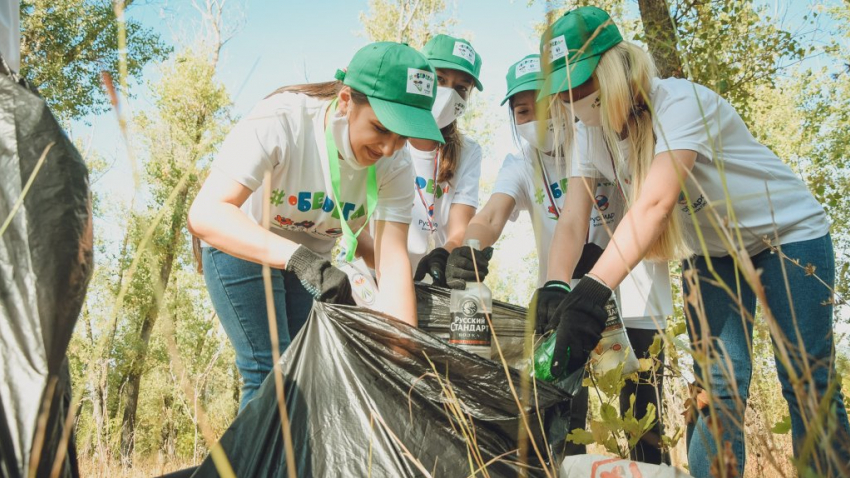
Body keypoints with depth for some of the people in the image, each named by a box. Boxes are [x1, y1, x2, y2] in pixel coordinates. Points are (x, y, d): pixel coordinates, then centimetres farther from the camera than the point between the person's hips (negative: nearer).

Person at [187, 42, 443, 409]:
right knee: (271, 375, -13)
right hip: (242, 248, -4)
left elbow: (392, 260, -26)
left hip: (312, 261, 4)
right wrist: (297, 257, -55)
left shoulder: (395, 165, -20)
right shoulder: (281, 121, -33)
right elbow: (206, 214, -42)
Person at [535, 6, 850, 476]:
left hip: (789, 232, -5)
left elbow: (655, 202, -44)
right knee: (717, 386, -2)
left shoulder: (680, 101, -30)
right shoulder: (588, 135, -10)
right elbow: (572, 221, -17)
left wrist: (592, 292, -54)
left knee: (807, 385, -4)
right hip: (709, 253, 5)